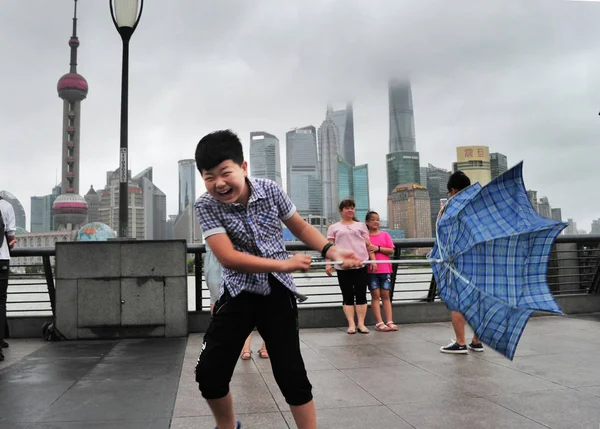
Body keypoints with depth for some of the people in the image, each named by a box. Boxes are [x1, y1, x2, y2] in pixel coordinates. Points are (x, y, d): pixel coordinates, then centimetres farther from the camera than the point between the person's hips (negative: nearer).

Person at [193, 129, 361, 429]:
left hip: (278, 291, 0)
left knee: (290, 372, 0)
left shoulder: (270, 190, -8)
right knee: (209, 372, 0)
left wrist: (331, 250, -7)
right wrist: (284, 264, -21)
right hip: (238, 293, 0)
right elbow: (227, 257, -23)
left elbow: (301, 227, 8)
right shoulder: (206, 205, -14)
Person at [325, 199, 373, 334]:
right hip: (342, 267, 0)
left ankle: (361, 324, 5)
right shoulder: (334, 227, 11)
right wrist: (328, 263, -6)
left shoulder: (361, 225, 14)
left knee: (361, 295, 0)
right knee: (347, 296, 2)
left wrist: (373, 260, 1)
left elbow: (368, 244, 10)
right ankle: (351, 324, 5)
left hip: (360, 265, 1)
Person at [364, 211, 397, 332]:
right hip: (371, 269, -2)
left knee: (385, 295, 4)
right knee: (375, 295, -2)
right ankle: (379, 323, -2)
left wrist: (378, 248, -12)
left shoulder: (385, 235, 8)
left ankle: (390, 322, 3)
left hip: (385, 269, 2)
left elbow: (391, 251, 1)